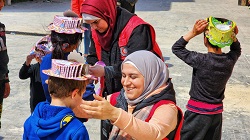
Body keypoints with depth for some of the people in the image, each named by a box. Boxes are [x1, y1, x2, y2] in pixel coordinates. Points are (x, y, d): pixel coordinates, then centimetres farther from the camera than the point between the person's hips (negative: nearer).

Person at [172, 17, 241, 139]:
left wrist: (193, 33, -20)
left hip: (197, 112, -5)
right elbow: (237, 50, 17)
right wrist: (233, 37, -3)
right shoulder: (230, 60, -9)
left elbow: (176, 48, -12)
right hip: (217, 113, 5)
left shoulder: (201, 61, -23)